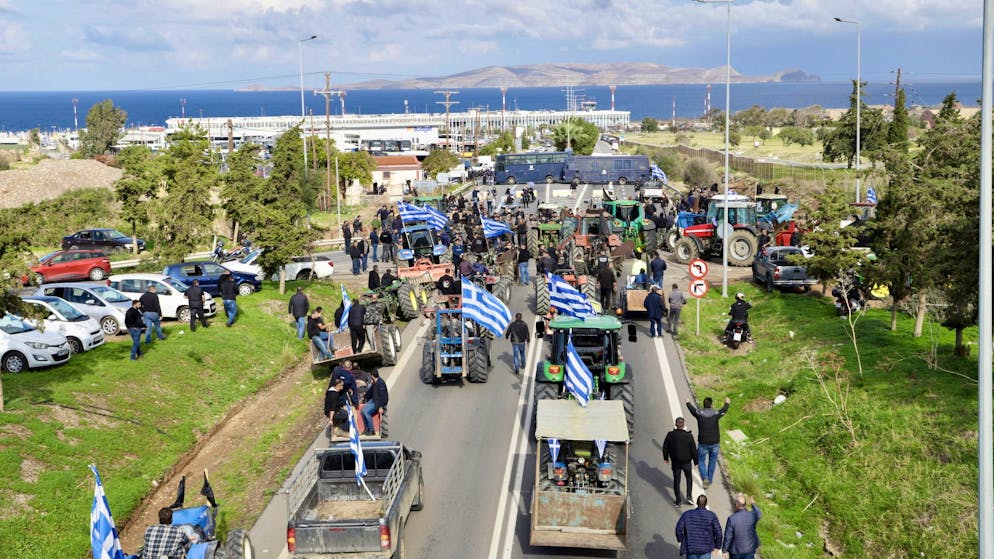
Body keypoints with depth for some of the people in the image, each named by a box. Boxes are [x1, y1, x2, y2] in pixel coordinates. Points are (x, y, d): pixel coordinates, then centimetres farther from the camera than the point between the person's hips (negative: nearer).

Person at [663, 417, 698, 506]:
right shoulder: (689, 436, -17)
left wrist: (666, 458, 15)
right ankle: (689, 497, 14)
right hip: (686, 462, -1)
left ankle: (678, 500, 16)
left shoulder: (670, 435, -12)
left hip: (675, 462, 1)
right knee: (689, 479, 22)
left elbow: (665, 447, -2)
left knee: (676, 480, 13)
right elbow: (694, 450, -10)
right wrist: (696, 461, 4)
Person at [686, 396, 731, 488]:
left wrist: (688, 403, 36)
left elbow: (692, 409, 13)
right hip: (714, 443, 1)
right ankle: (709, 480, 28)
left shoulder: (699, 413, -10)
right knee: (712, 461, 22)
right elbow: (724, 410, 13)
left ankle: (705, 478, -7)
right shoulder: (716, 414, -10)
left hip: (703, 443, -1)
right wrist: (727, 403, 35)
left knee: (701, 461, 14)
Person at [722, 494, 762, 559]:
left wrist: (725, 550, -4)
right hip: (749, 549, 2)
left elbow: (728, 536, -17)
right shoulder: (752, 515, -11)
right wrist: (753, 504, 33)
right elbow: (759, 515, 16)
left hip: (736, 550, -2)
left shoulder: (732, 519, -22)